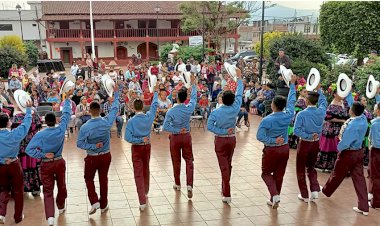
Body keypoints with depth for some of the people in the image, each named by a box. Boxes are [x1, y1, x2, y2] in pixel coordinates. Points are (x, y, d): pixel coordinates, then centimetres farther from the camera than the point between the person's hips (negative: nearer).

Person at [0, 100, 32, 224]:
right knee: (18, 191, 15)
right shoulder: (15, 134, -17)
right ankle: (18, 217, 25)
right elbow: (26, 122, -7)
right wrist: (28, 109, 4)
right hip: (14, 165, -2)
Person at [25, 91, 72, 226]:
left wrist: (44, 155, -15)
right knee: (61, 186, 22)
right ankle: (61, 208, 43)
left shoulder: (40, 134, -15)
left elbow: (29, 149, -21)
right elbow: (67, 113, -1)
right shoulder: (61, 129, -12)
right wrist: (67, 98, 8)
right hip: (59, 162, 2)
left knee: (48, 191, 2)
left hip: (46, 165, -2)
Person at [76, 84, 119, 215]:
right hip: (106, 156, 2)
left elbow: (80, 143, -20)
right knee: (103, 179, 17)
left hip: (92, 157, -2)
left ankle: (94, 201, 6)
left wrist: (94, 146, -15)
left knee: (89, 178, 20)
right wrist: (116, 93, 8)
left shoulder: (85, 127, -20)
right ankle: (103, 205, 28)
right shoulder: (107, 121, -15)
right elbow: (115, 108, -1)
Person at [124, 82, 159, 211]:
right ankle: (145, 192, 43)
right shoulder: (149, 117, -8)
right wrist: (156, 92, 21)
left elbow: (127, 138, -22)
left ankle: (142, 202, -8)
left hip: (136, 148, -3)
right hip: (147, 146, 4)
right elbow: (154, 105, 9)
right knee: (146, 170, 22)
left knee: (138, 174, -1)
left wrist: (140, 140, -12)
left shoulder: (131, 121, -16)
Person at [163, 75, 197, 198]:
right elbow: (194, 97, 9)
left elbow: (165, 127, -22)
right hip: (186, 136, 1)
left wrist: (177, 131, -13)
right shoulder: (189, 108, -11)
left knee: (176, 161, 14)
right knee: (189, 160, 8)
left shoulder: (171, 111, -18)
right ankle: (189, 185, -7)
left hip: (175, 137, -1)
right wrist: (193, 84, 18)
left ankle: (177, 184, 29)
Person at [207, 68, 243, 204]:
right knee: (228, 164, 18)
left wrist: (223, 131, -15)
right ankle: (224, 188, 33)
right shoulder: (235, 109, -11)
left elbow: (209, 126, -21)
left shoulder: (215, 112, -17)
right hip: (232, 139, 3)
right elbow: (239, 94, 0)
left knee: (224, 166, -1)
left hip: (220, 140, -3)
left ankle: (227, 194, -4)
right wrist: (239, 78, 8)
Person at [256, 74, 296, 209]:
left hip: (271, 150, -4)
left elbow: (259, 136, -26)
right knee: (279, 175, 15)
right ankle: (274, 200, 25)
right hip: (284, 149, 4)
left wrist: (273, 140, -20)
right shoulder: (288, 116, -9)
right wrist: (292, 84, 13)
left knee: (266, 173, 15)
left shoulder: (267, 120, -21)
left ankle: (275, 195, -5)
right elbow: (291, 101, 4)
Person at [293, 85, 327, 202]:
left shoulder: (301, 114, -20)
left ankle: (304, 195, 18)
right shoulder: (321, 112, -7)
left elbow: (296, 130, -26)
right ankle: (315, 190, 11)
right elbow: (323, 101, 15)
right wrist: (319, 89, 22)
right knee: (311, 167, 24)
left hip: (304, 144, -4)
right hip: (316, 144, 4)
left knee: (301, 169, 11)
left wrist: (308, 136, -19)